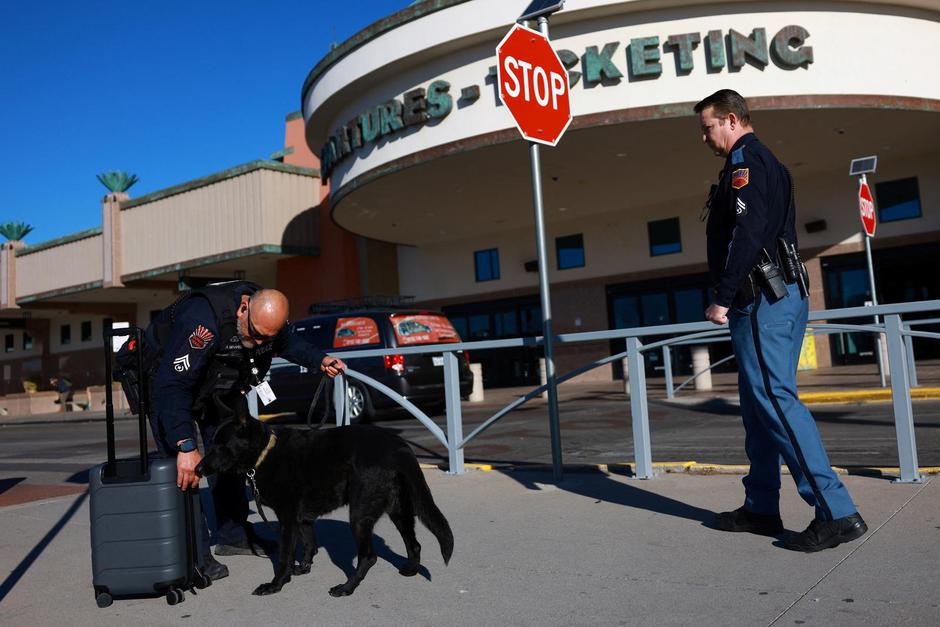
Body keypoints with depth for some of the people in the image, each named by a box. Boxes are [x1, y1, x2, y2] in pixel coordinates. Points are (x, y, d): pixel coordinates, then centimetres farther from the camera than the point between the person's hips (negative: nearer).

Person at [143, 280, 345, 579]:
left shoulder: (267, 317, -21)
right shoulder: (204, 318, -43)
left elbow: (289, 343, 2)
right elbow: (172, 385, -46)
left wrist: (320, 360, -17)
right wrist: (186, 446, -52)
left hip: (216, 384, 7)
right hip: (164, 378, -7)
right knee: (184, 470, -17)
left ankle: (234, 536, 25)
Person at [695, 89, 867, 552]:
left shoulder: (744, 161, -7)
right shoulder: (768, 163, 24)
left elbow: (746, 233, -20)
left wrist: (723, 298, -18)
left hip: (762, 301, -11)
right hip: (784, 295, 11)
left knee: (774, 400, -12)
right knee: (760, 403, 11)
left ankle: (836, 513, -11)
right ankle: (761, 508, 18)